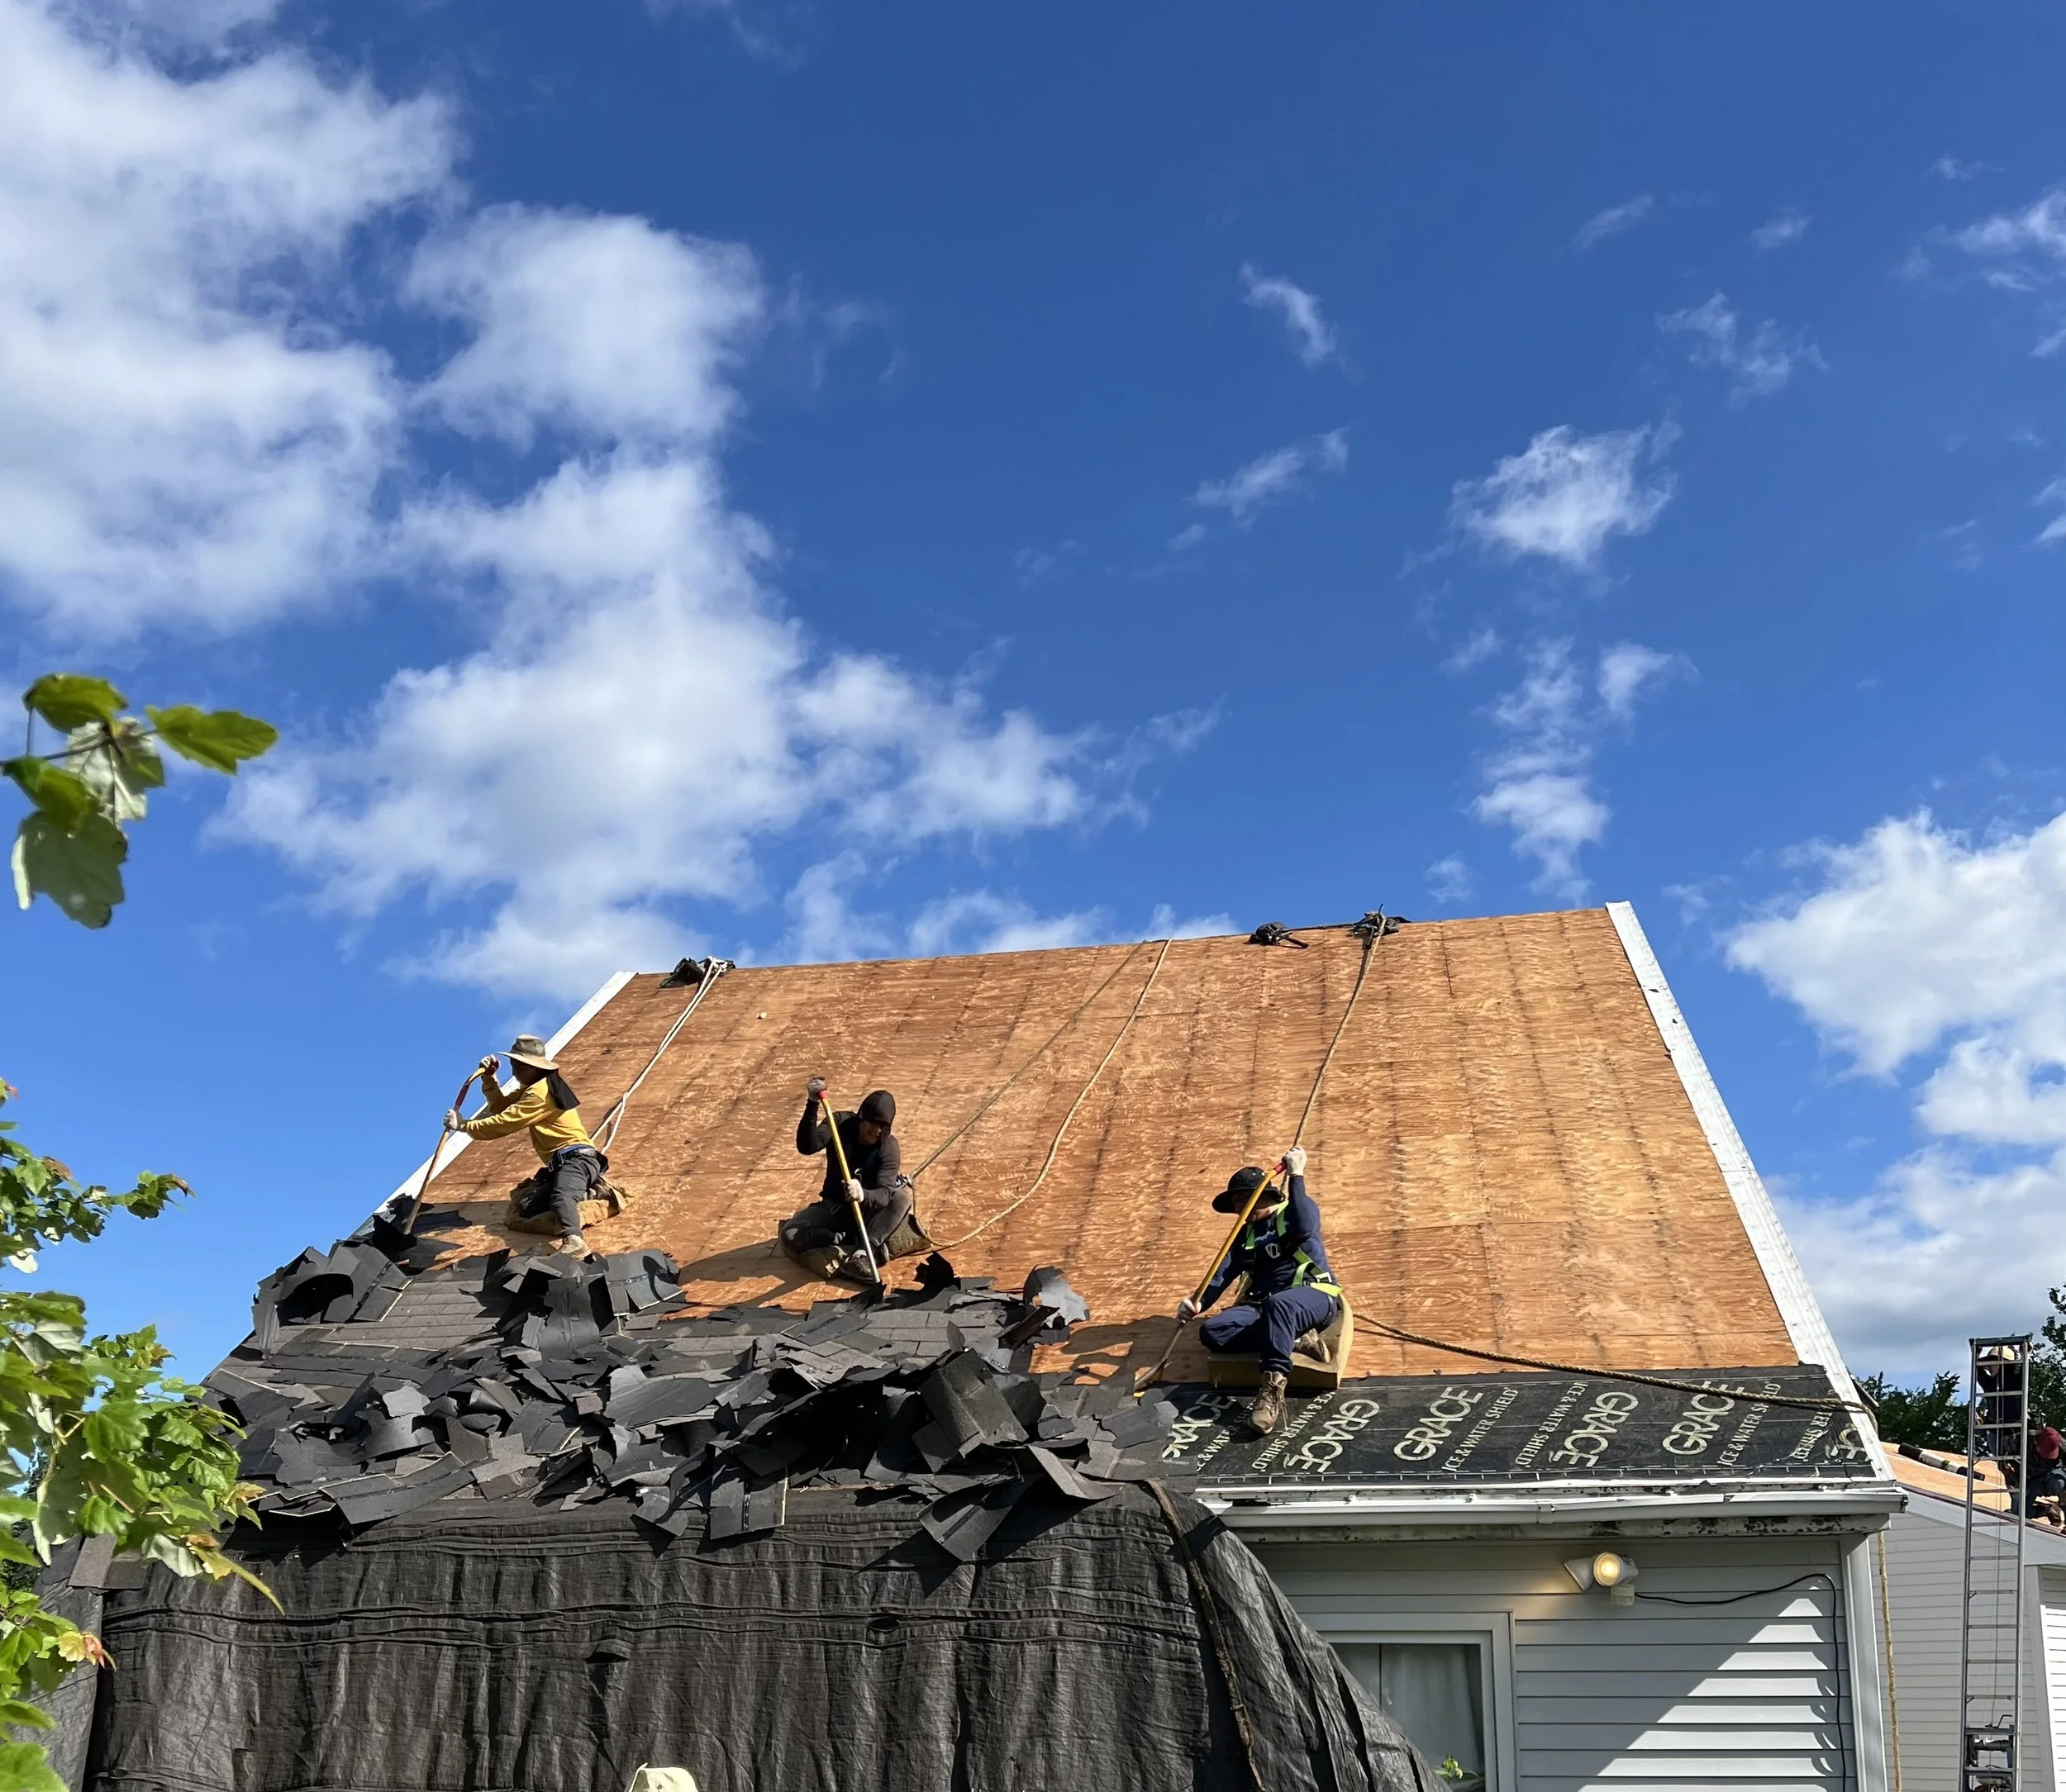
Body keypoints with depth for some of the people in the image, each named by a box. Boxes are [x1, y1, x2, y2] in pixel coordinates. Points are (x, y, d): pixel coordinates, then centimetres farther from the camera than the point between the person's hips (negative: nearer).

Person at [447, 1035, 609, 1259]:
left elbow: (503, 1123, -12)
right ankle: (582, 1192, -1)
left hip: (576, 1158, -10)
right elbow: (502, 1109, 24)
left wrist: (464, 1126, -1)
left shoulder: (539, 1092, -11)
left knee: (561, 1196, -40)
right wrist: (489, 1079, 11)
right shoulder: (534, 1087, 21)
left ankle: (573, 1241, -66)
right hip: (562, 1162, 10)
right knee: (524, 1208, -6)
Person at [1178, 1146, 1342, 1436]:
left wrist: (1296, 1176, -12)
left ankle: (1273, 1389, -47)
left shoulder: (1299, 1209, 11)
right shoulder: (1246, 1234, 25)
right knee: (1212, 1332, -23)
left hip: (1313, 1295, -5)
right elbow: (1222, 1276, 10)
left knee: (1279, 1304, -42)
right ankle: (1295, 1338, -25)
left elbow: (1303, 1229, -15)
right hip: (1263, 1307, 6)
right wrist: (1197, 1304, -9)